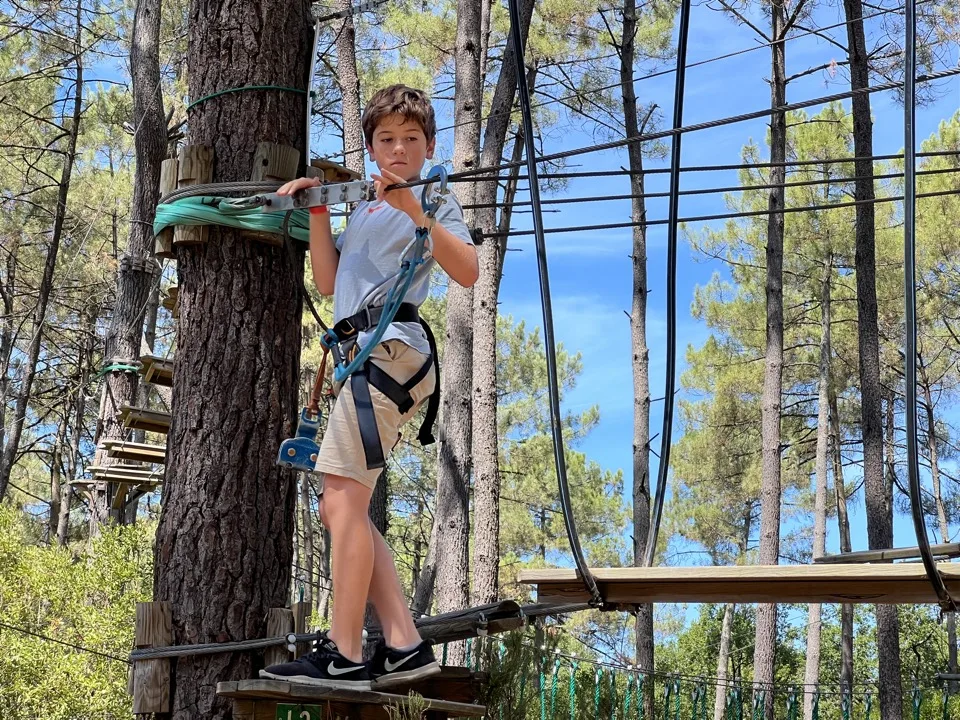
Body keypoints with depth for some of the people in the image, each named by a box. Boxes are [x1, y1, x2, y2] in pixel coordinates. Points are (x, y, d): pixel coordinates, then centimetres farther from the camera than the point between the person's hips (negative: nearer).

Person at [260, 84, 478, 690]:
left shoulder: (435, 199, 4)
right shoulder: (365, 210, 27)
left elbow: (468, 273, -13)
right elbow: (328, 282, 22)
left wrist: (416, 211, -22)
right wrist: (318, 213, 15)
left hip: (389, 347, -9)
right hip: (367, 354, 9)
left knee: (343, 500, -15)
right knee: (341, 508, 5)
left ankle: (344, 655, -14)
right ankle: (405, 646, 3)